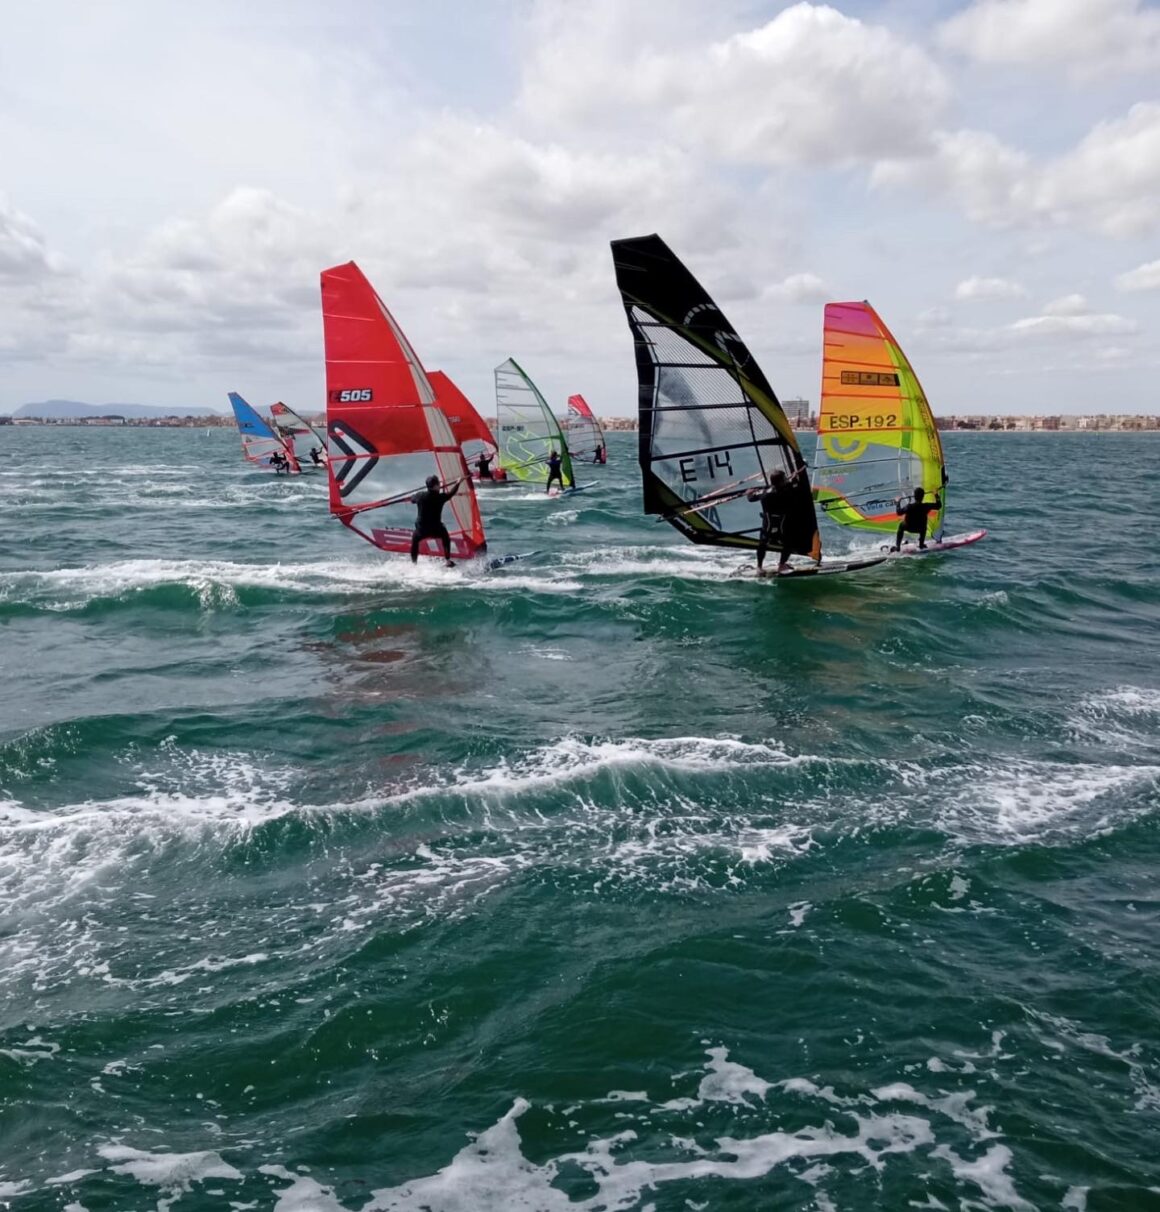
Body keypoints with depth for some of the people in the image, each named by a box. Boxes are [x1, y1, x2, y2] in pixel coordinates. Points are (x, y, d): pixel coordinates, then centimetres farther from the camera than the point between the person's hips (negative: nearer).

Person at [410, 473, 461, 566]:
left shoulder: (420, 496, -8)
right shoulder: (440, 497, -12)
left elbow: (412, 500, 16)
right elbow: (451, 493, 9)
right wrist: (458, 483, 27)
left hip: (421, 530, 1)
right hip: (436, 529, -1)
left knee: (414, 541, 29)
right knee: (445, 537, 30)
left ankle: (414, 564, 24)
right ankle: (448, 561, 27)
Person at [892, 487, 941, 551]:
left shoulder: (909, 507, -28)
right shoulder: (926, 506, -23)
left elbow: (898, 512, -12)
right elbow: (938, 505, -5)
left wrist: (898, 502, 1)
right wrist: (937, 496, 9)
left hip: (909, 528, -1)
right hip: (920, 529, 1)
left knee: (901, 525, 32)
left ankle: (897, 546, 24)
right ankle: (921, 545, 37)